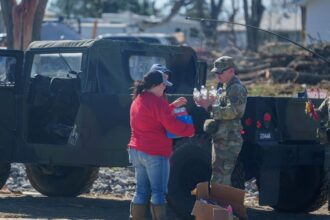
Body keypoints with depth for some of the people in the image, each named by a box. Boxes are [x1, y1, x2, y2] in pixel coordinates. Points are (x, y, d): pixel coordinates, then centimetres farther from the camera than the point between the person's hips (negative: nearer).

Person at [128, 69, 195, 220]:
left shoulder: (138, 100, 13)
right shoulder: (156, 101, -16)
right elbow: (172, 125, -19)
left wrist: (173, 106, 20)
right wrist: (190, 129, -6)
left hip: (137, 151, 9)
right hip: (155, 153, -9)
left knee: (141, 191, 12)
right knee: (158, 192, -3)